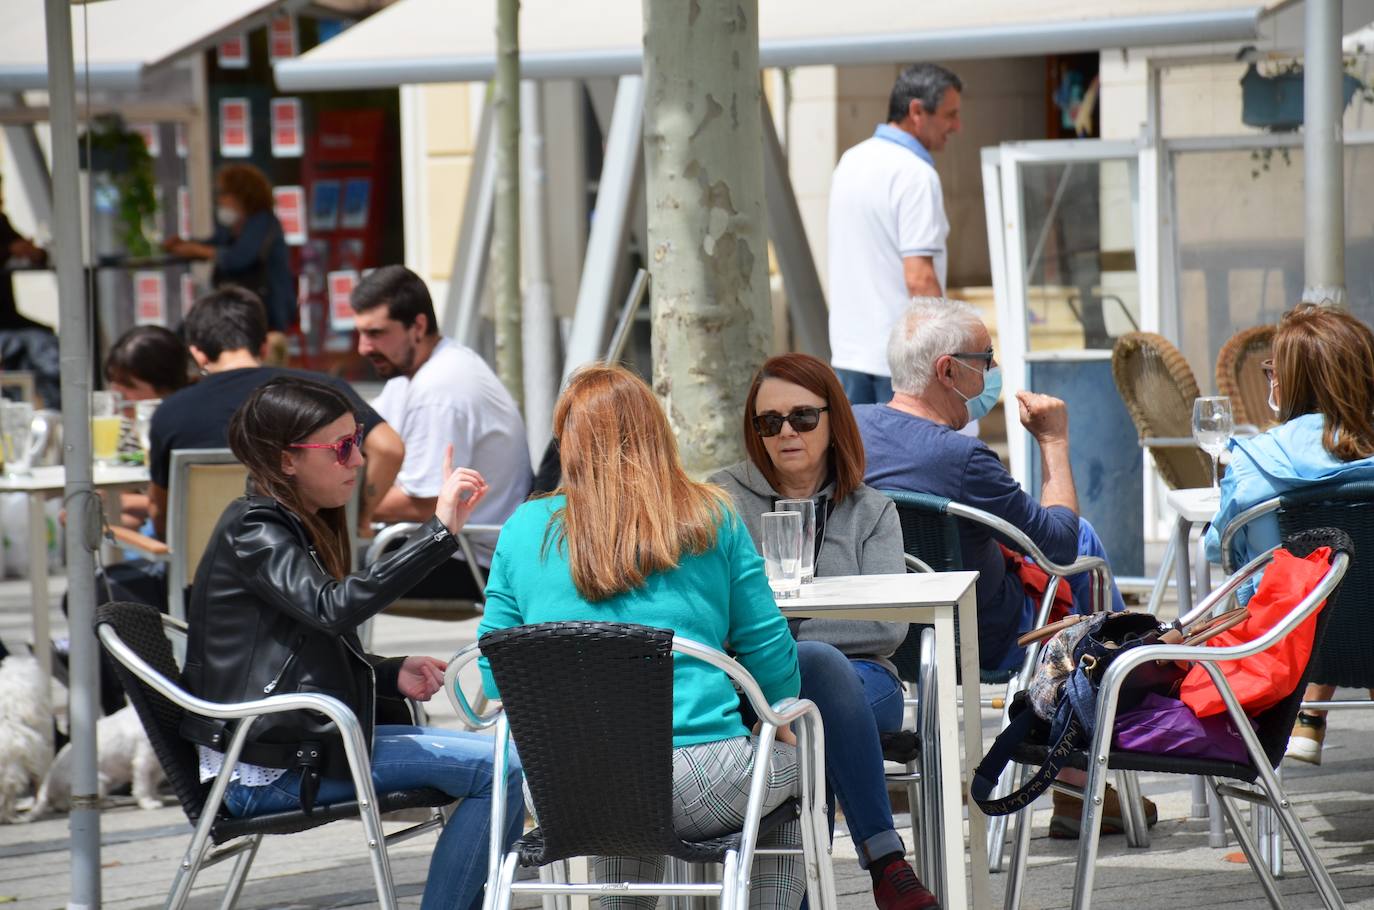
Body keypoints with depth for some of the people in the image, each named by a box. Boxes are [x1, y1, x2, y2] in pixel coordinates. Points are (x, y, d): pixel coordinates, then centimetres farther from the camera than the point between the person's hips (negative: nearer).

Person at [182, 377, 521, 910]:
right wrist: (439, 532, -35)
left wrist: (393, 674, 5)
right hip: (266, 770, -10)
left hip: (305, 740, 10)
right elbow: (332, 607, -30)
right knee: (497, 768, -17)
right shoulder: (253, 531, -11)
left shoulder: (302, 527, 19)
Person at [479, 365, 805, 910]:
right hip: (699, 792, -2)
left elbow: (495, 675, 12)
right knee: (789, 765, 30)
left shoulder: (525, 531, 5)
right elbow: (769, 652, 7)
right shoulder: (712, 521, 3)